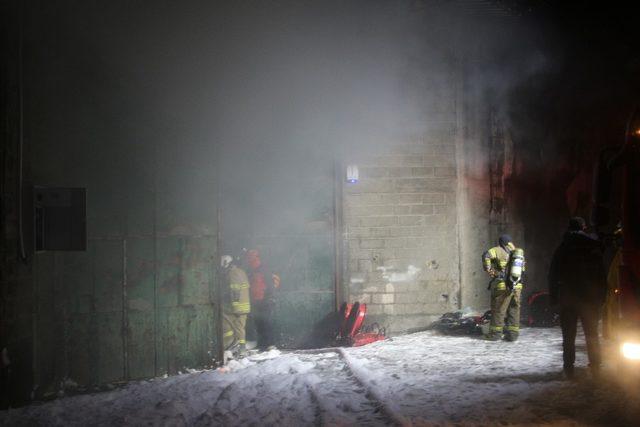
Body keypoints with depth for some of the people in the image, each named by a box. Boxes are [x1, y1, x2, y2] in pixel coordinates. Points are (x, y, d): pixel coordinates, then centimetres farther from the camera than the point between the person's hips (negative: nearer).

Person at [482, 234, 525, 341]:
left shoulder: (499, 250, -3)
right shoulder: (519, 252, 14)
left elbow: (487, 255, -19)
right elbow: (522, 267, 23)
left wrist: (488, 270, -11)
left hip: (502, 285, -5)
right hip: (517, 287, 5)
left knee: (498, 309, 4)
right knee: (514, 310, 11)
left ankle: (495, 333, 8)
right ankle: (513, 333, 11)